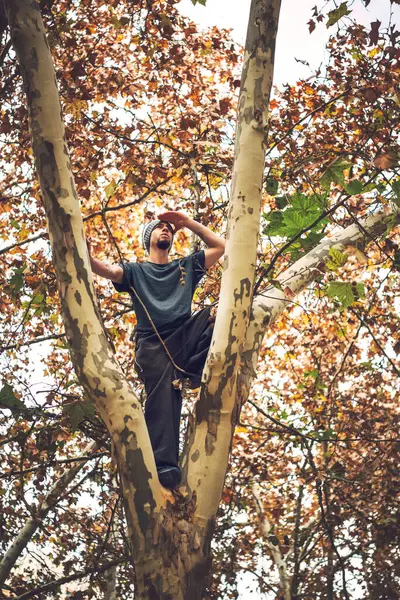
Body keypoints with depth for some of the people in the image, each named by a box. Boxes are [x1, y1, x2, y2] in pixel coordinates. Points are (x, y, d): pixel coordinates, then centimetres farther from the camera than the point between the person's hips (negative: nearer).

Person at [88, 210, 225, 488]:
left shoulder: (186, 266, 30)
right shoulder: (135, 271, 21)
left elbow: (221, 246, 26)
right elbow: (106, 269, 0)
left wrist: (188, 222, 20)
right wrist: (84, 255, -22)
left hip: (186, 337, 3)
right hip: (154, 344, -3)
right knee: (163, 394, -24)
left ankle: (194, 369, -34)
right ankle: (164, 465, -35)